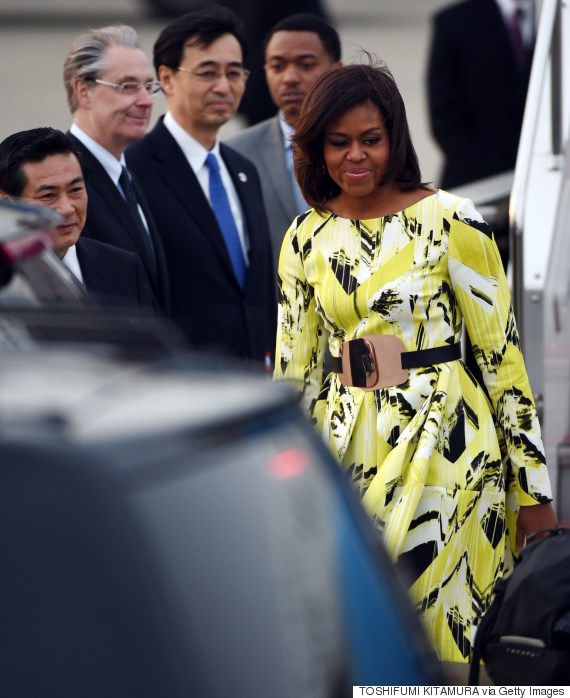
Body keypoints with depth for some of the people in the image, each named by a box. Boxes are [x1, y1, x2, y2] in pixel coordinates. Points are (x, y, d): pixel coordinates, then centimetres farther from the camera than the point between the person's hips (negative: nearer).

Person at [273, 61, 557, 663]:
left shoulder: (450, 220, -8)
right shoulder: (305, 238, 6)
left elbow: (501, 352, -6)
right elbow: (295, 369, 12)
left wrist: (533, 490, -7)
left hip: (442, 445, -4)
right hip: (348, 448, 5)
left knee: (438, 623, -6)